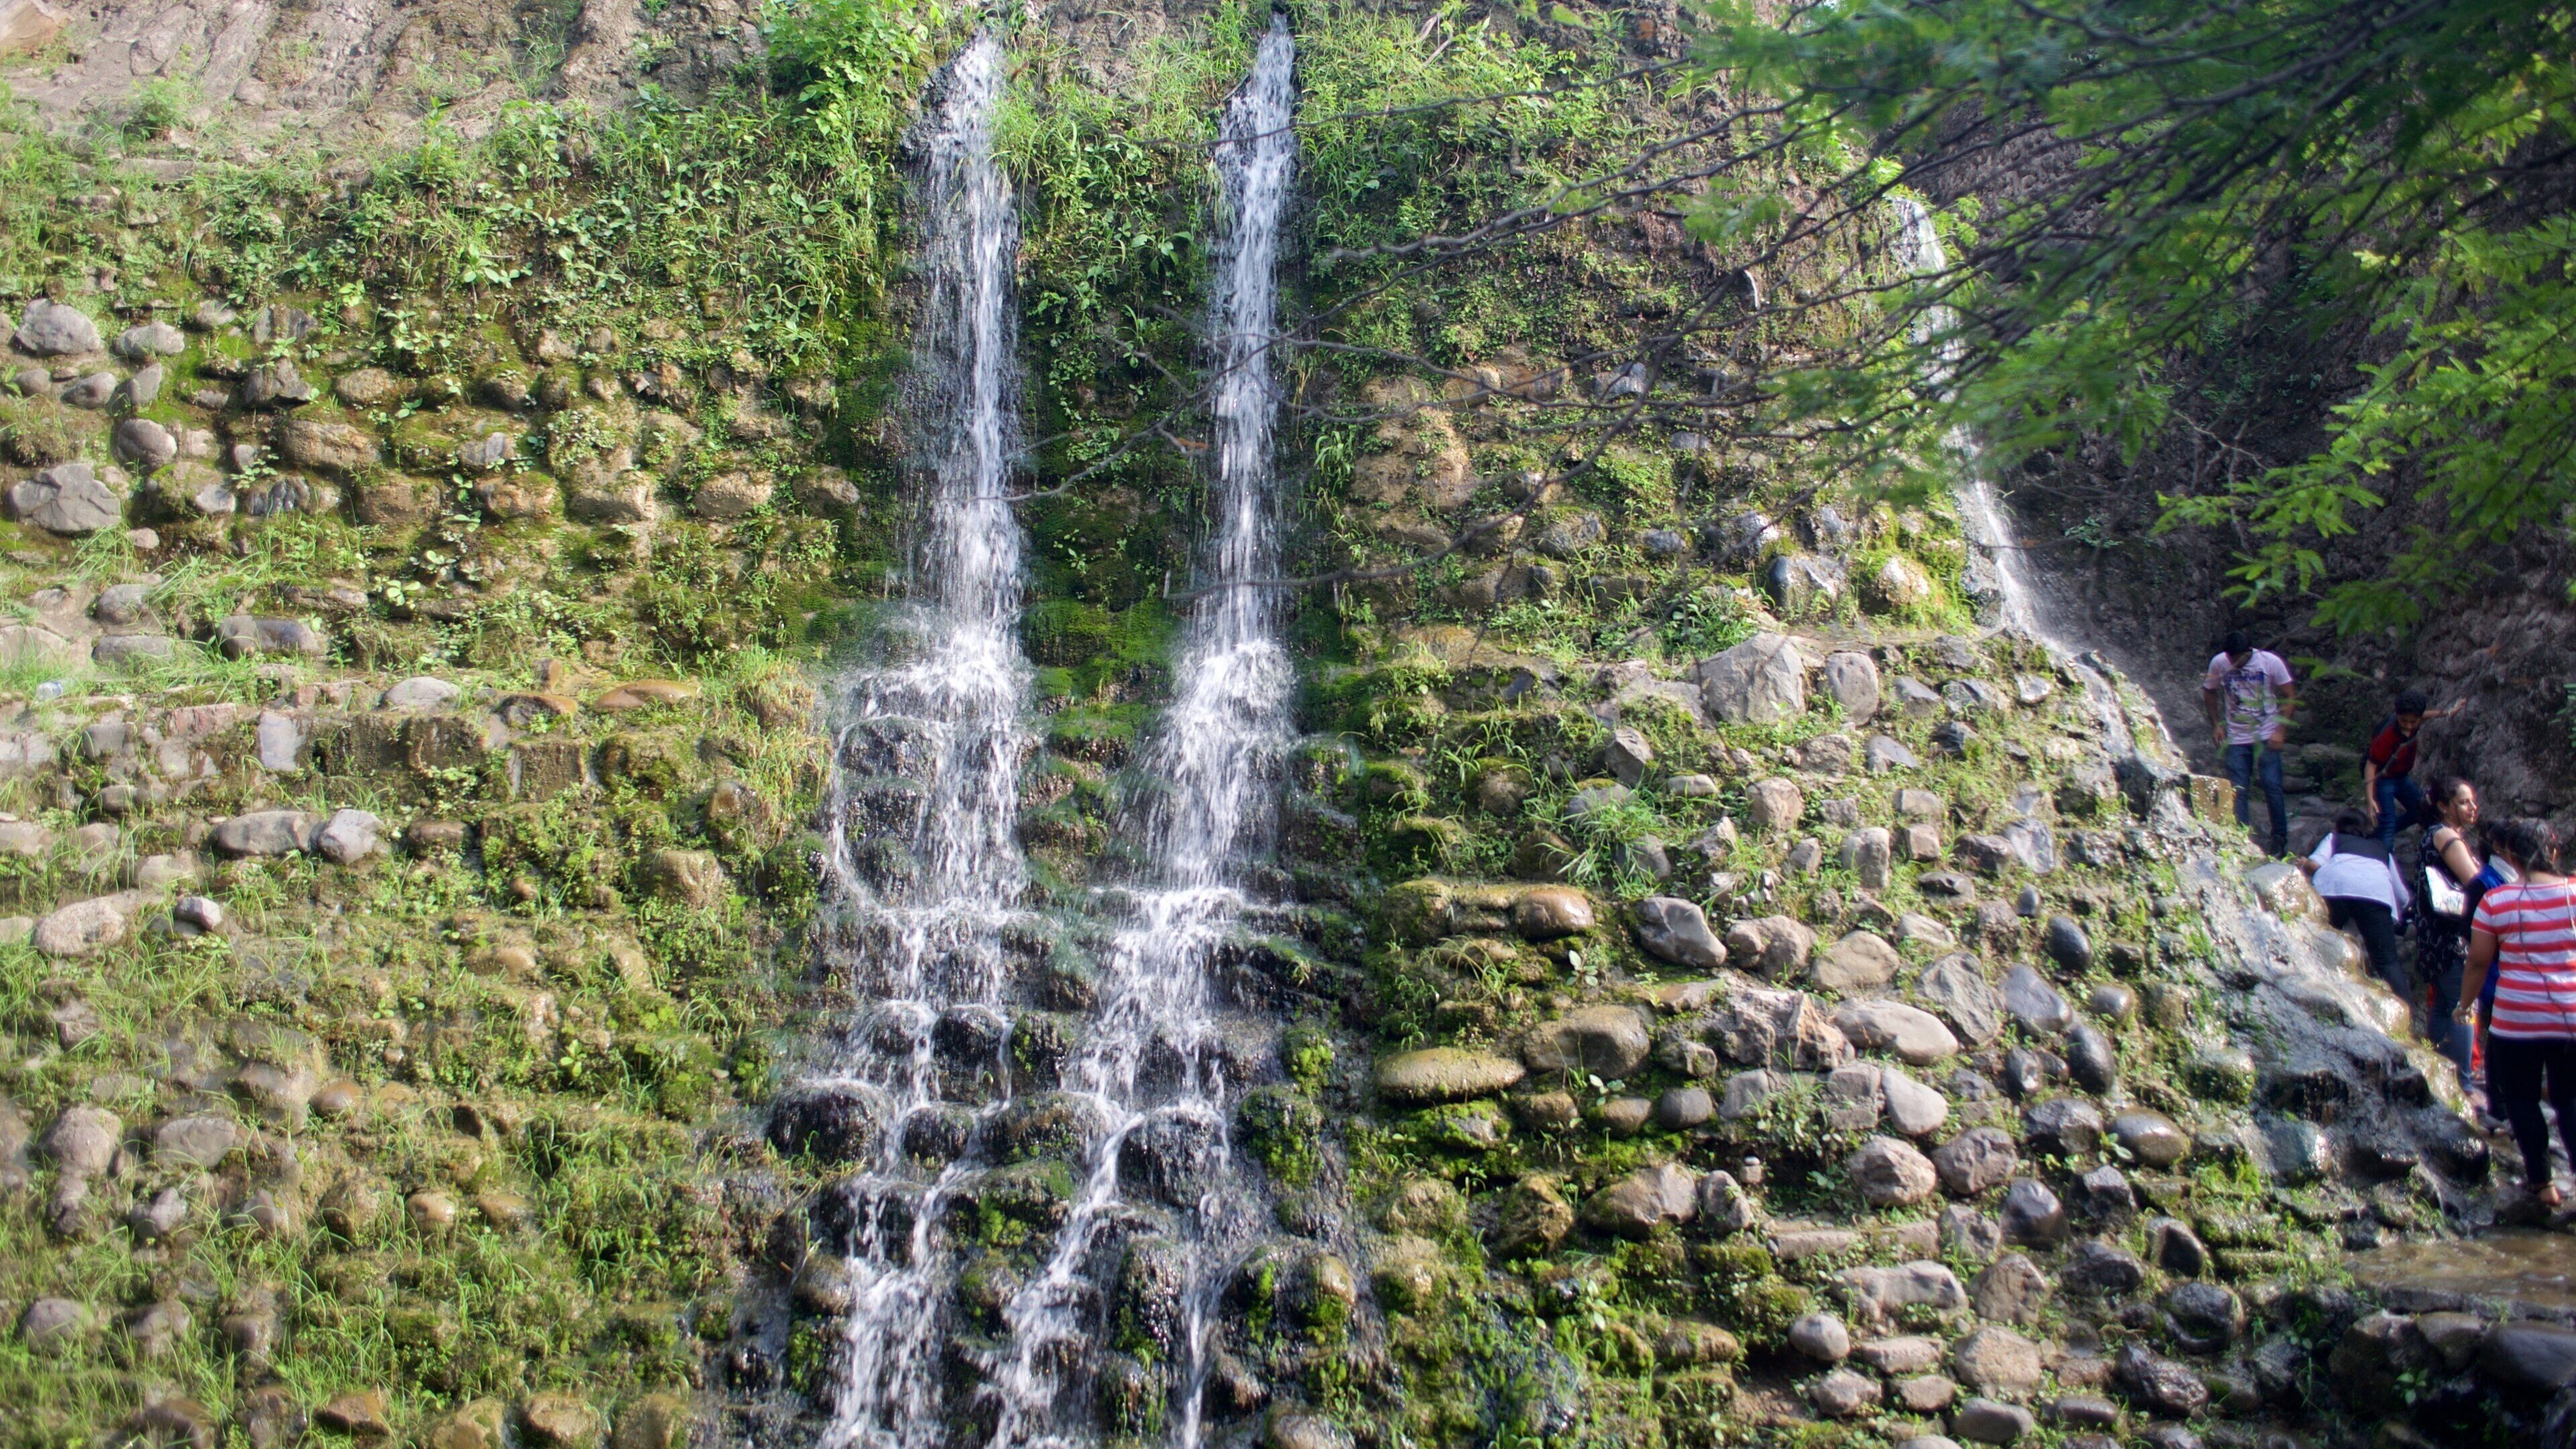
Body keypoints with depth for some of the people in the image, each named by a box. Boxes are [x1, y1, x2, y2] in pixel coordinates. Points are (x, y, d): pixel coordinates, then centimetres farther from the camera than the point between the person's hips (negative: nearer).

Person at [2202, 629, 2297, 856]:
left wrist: (2280, 730, -11)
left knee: (2272, 786, -5)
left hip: (2267, 736, -2)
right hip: (2236, 738, 2)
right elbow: (2209, 693, 10)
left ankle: (2280, 840, 9)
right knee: (2238, 791, 0)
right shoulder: (2218, 663, -7)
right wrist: (2216, 724, 1)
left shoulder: (2270, 661, -11)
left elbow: (2289, 696, -3)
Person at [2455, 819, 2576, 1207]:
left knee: (2522, 1099, 12)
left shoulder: (2495, 901, -8)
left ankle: (2541, 1183, 18)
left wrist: (2465, 1004, 13)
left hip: (2517, 1019, -2)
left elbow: (2478, 961, -1)